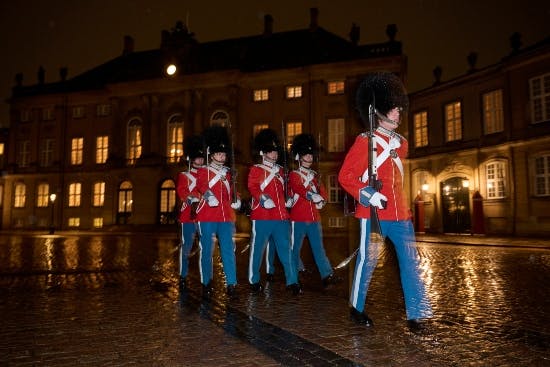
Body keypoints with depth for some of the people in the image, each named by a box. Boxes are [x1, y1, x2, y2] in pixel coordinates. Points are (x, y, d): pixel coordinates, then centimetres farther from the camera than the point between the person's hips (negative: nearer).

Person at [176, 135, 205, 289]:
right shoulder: (183, 176, 6)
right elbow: (181, 191, -10)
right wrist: (192, 199, -29)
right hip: (189, 216, -3)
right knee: (186, 247, 1)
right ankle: (183, 276, 12)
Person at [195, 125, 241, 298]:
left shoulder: (228, 172, 17)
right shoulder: (203, 171, 5)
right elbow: (201, 185, -14)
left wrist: (236, 201, -1)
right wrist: (208, 194, -34)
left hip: (226, 217, 3)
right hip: (207, 217, -3)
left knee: (228, 250, -1)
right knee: (206, 250, 4)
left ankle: (231, 284, 2)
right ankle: (206, 283, 16)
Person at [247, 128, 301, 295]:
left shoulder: (280, 170, 19)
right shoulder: (255, 169, 3)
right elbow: (252, 187, -10)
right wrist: (263, 198, -27)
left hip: (280, 216, 5)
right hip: (262, 216, -4)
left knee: (285, 249, 3)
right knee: (258, 248, 4)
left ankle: (292, 281, 8)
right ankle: (254, 281, 18)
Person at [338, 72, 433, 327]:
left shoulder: (401, 143, 14)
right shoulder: (365, 142, -6)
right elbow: (345, 176, -10)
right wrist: (368, 195, -21)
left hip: (400, 214, 6)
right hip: (374, 215, -6)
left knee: (411, 262, 5)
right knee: (367, 261, 4)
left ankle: (416, 313, 14)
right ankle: (357, 308, 23)